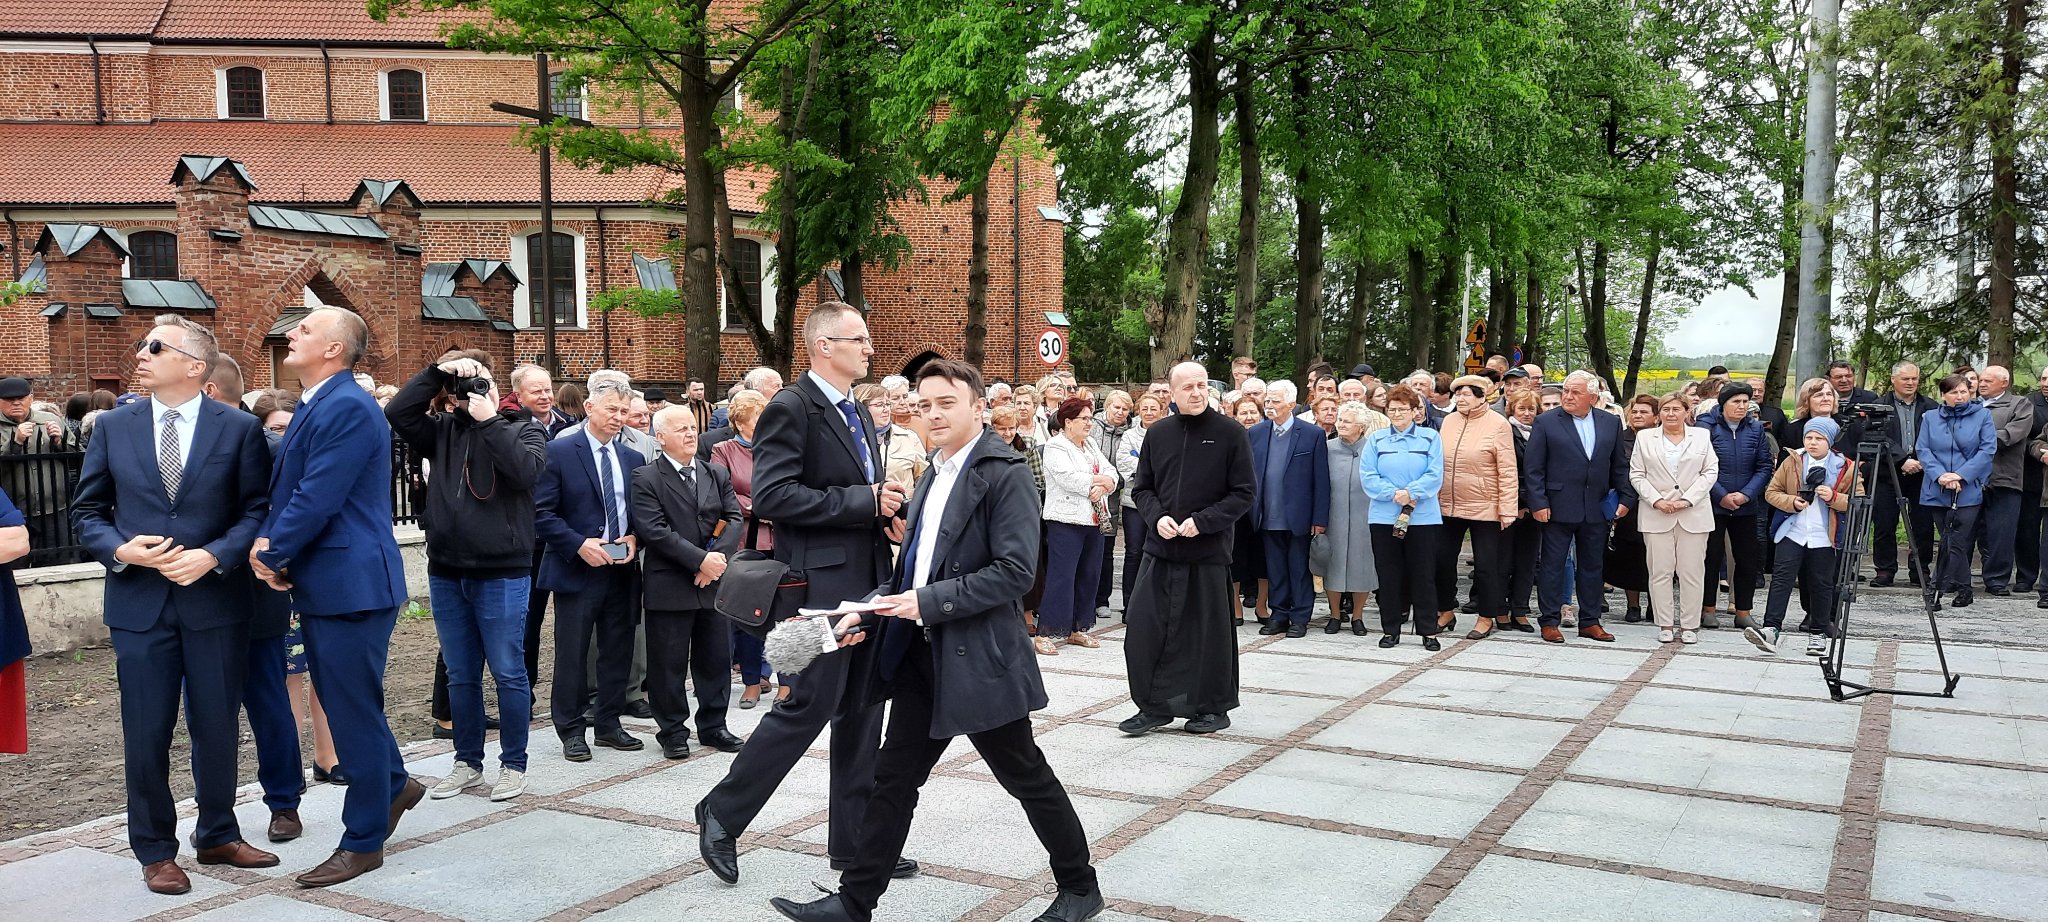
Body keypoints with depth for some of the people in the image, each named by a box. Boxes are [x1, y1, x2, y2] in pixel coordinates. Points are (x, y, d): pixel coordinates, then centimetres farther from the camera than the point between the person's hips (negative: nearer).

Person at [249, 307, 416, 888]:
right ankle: (393, 785, 39)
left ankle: (364, 843, 11)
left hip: (351, 583, -10)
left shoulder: (348, 409, -18)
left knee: (354, 710, 0)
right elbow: (286, 489, 16)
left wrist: (274, 554, -9)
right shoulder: (314, 406, 14)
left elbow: (317, 499, -22)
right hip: (324, 583, 10)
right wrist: (267, 540, -2)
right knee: (343, 703, 20)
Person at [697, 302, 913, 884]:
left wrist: (888, 511, 3)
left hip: (868, 583, 9)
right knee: (810, 706, -5)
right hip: (822, 581, -9)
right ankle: (722, 814, 13)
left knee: (862, 714, 11)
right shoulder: (791, 408, -11)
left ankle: (854, 841, 21)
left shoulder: (857, 414, 17)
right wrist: (866, 502, -20)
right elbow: (771, 496, -21)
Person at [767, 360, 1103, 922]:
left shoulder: (1003, 474, -12)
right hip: (921, 652, 8)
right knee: (894, 778, 9)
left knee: (1027, 776, 6)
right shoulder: (933, 475, 14)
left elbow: (1015, 571, -20)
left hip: (977, 655, -7)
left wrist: (930, 600, -21)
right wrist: (874, 610, 5)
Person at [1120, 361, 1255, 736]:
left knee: (1210, 630, 6)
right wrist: (1157, 517, -7)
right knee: (1144, 627, 0)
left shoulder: (1230, 433, -4)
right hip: (1161, 547, 3)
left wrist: (1202, 521, -15)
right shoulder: (1158, 433, 6)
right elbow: (1143, 487, 12)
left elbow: (1243, 493, -5)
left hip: (1209, 549, -3)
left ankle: (1214, 706, 23)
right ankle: (1154, 706, 14)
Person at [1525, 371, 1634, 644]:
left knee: (1592, 566, 11)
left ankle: (1590, 622, 20)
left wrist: (1626, 497, 4)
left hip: (1596, 508, 4)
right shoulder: (1546, 422, -4)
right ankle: (1550, 622, 10)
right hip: (1558, 507, -4)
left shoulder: (1611, 423, 7)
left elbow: (1619, 466, 12)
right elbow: (1534, 468, -6)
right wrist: (1538, 503, -12)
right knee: (1553, 565, 2)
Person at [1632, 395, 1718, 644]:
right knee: (1660, 571, 0)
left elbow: (1710, 472, 3)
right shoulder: (1645, 438, 9)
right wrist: (1656, 500, -9)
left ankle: (1689, 625, 7)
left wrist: (1688, 500, -9)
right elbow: (1637, 475, 5)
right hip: (1657, 514, 0)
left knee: (1692, 572, 0)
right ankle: (1664, 624, 7)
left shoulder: (1702, 436, 8)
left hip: (1693, 513, 0)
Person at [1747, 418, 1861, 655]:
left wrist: (1833, 497, -18)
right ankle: (1770, 629, -16)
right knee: (1781, 578, -9)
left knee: (1821, 585, 7)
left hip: (1823, 537, -1)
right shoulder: (1792, 462, 6)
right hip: (1792, 533, 1)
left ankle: (1818, 633, 21)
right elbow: (1771, 492, 7)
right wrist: (1791, 502, -12)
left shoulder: (1845, 467, 1)